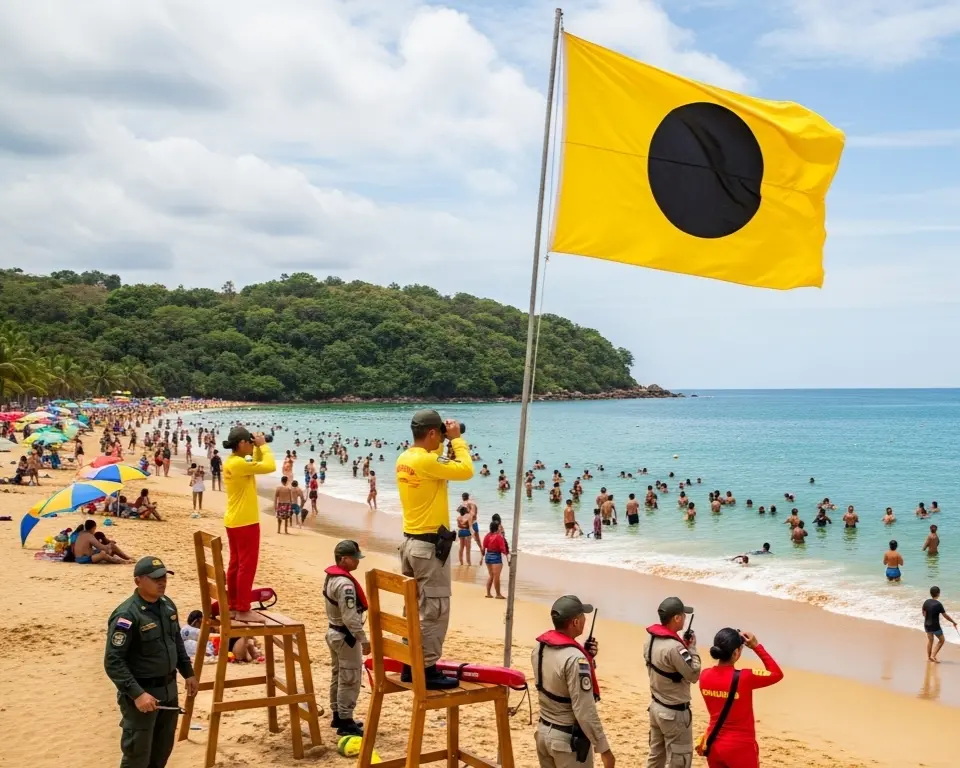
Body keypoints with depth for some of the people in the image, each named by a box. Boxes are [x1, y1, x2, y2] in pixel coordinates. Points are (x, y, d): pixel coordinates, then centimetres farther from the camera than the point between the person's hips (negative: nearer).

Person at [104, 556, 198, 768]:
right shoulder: (127, 615, -22)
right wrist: (137, 694, -28)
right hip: (141, 693, -8)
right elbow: (113, 662, -24)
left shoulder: (167, 605, 3)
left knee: (162, 750, 20)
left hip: (168, 690, 8)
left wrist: (188, 673, 18)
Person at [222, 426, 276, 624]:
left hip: (234, 522, 10)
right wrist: (263, 445, -10)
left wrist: (258, 449, 10)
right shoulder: (238, 463, -21)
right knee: (247, 566, -4)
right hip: (245, 522, -10)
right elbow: (270, 467, -22)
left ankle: (233, 607, 19)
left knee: (236, 564, 14)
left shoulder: (232, 462, 9)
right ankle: (243, 610, 0)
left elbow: (257, 465, 23)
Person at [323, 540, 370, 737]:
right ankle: (345, 722, 5)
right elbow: (350, 617, -28)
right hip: (346, 636, -10)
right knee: (350, 679, -1)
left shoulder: (330, 577, 5)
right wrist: (363, 639, -21)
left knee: (338, 676, 18)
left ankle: (338, 716, 28)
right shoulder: (345, 584, -26)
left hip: (333, 632, 10)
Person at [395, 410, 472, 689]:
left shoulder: (405, 459, 7)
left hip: (410, 542, 10)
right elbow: (466, 470, -21)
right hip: (430, 545, -10)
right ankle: (427, 670, 2)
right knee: (434, 610, -2)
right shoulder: (426, 460, -20)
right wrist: (457, 439, -10)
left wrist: (443, 444, 13)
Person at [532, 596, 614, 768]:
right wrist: (603, 748, -16)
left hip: (543, 731, 8)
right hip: (568, 738, -8)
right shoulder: (575, 658, -26)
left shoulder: (540, 647, -1)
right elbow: (584, 711, -25)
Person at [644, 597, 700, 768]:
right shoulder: (674, 647, -28)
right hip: (675, 712, -9)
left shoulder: (650, 640, -1)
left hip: (656, 707, 9)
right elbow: (694, 675, -19)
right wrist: (692, 648, -9)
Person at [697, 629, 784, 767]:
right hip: (740, 748, -5)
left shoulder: (705, 676, -6)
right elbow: (777, 674, -5)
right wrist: (757, 646, -5)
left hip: (714, 745, 5)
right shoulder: (744, 678, -21)